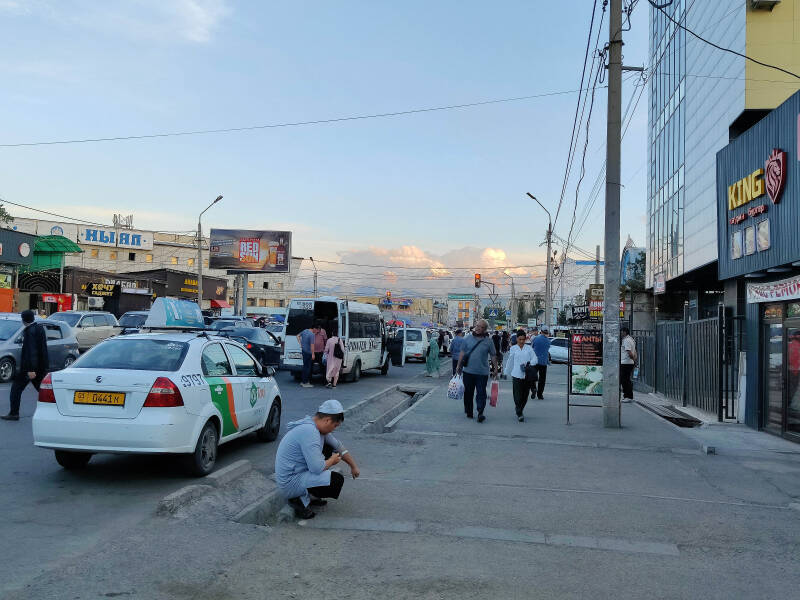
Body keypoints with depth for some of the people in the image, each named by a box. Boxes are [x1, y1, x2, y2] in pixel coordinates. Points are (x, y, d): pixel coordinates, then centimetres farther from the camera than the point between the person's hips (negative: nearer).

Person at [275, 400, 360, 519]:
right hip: (290, 484, -10)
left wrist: (353, 466, 27)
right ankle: (301, 499, -5)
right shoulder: (309, 431, -26)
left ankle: (310, 495, 16)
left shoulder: (319, 428, 4)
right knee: (337, 480, -17)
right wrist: (332, 461, -7)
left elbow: (338, 446, 20)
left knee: (328, 449, 16)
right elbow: (317, 468, -27)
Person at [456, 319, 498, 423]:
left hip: (482, 372, -2)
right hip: (468, 371, 2)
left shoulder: (488, 341, 1)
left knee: (481, 393, -5)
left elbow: (493, 356, 6)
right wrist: (459, 366, 9)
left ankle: (480, 413, -4)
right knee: (468, 393, 10)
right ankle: (469, 412, 23)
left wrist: (495, 368, 5)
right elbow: (462, 353, 10)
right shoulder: (468, 339, 4)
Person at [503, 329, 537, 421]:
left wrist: (529, 364, -15)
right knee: (518, 396, -6)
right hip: (517, 375, -2)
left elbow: (534, 359, 3)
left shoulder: (529, 348, 8)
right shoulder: (513, 349, 6)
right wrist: (506, 372, 17)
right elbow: (509, 362, 13)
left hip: (527, 375, 2)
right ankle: (519, 414, 0)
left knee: (525, 395, 7)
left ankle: (519, 409, 28)